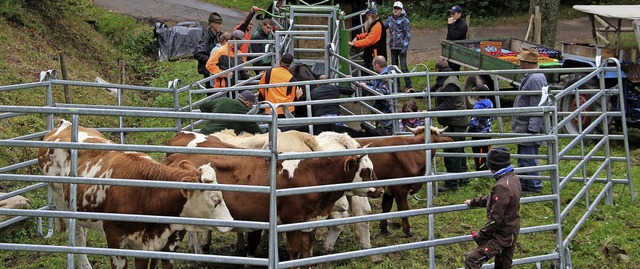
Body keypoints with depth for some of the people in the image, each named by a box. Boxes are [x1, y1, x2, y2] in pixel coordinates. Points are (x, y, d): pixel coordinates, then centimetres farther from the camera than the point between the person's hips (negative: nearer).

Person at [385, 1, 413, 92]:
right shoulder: (390, 19, 7)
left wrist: (405, 47, -14)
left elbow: (408, 34, -9)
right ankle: (396, 84, 22)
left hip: (401, 46, -6)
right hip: (393, 47, 6)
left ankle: (408, 86, -4)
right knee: (394, 66, 12)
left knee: (403, 66, -8)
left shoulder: (404, 20, -7)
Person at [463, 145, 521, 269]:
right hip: (512, 234, 10)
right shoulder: (513, 178, 3)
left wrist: (480, 236, -15)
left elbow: (495, 218, -25)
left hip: (502, 235, -10)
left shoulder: (502, 186, -27)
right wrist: (474, 202, 25)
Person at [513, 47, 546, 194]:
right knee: (522, 159, 18)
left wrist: (532, 128, -24)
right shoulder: (529, 78, 15)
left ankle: (534, 187, 3)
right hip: (523, 127, 11)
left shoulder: (535, 79, -19)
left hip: (530, 128, -11)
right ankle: (523, 185, 27)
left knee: (529, 159, -5)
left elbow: (537, 107, -22)